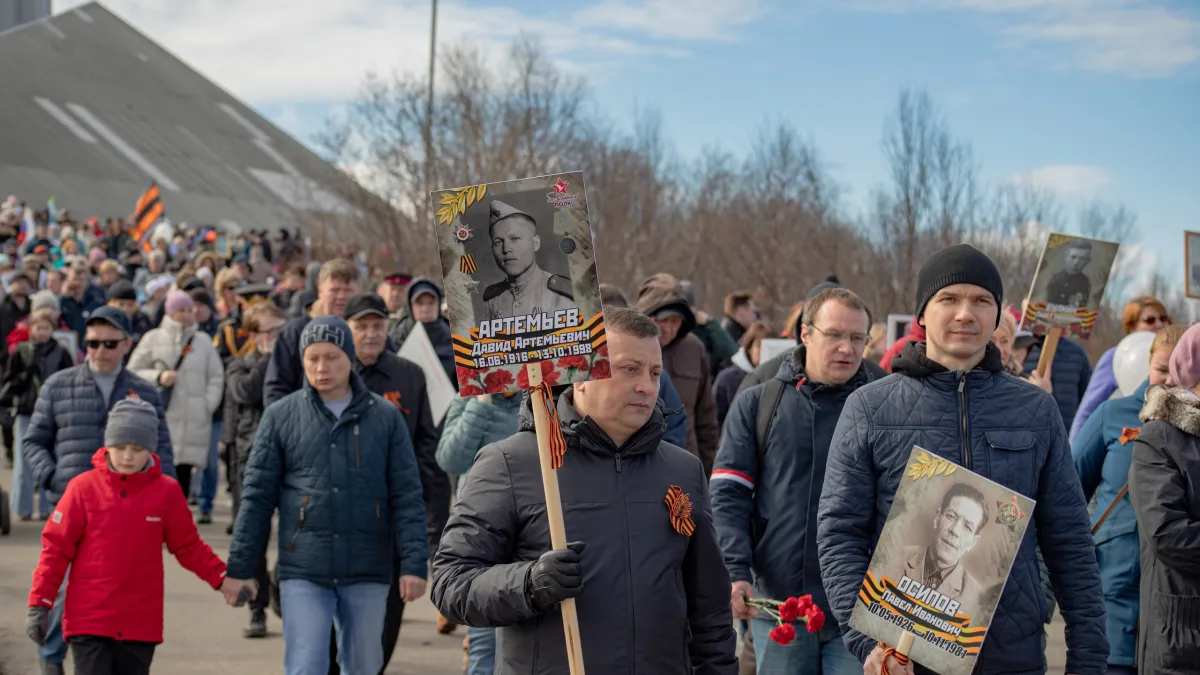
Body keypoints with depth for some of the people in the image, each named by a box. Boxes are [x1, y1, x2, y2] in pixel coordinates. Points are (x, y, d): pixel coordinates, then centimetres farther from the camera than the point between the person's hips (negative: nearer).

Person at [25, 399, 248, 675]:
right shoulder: (84, 488, -4)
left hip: (140, 623, 2)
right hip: (88, 620, -2)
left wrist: (222, 580, 1)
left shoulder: (166, 492, 0)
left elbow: (189, 547, 10)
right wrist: (39, 605, -3)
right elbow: (56, 547, -1)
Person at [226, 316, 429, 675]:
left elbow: (407, 496, 1)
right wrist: (239, 568, 0)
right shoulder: (281, 416, 2)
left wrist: (414, 563, -7)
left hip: (367, 573, 1)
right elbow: (257, 495, 3)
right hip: (303, 573, -1)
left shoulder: (386, 417, 3)